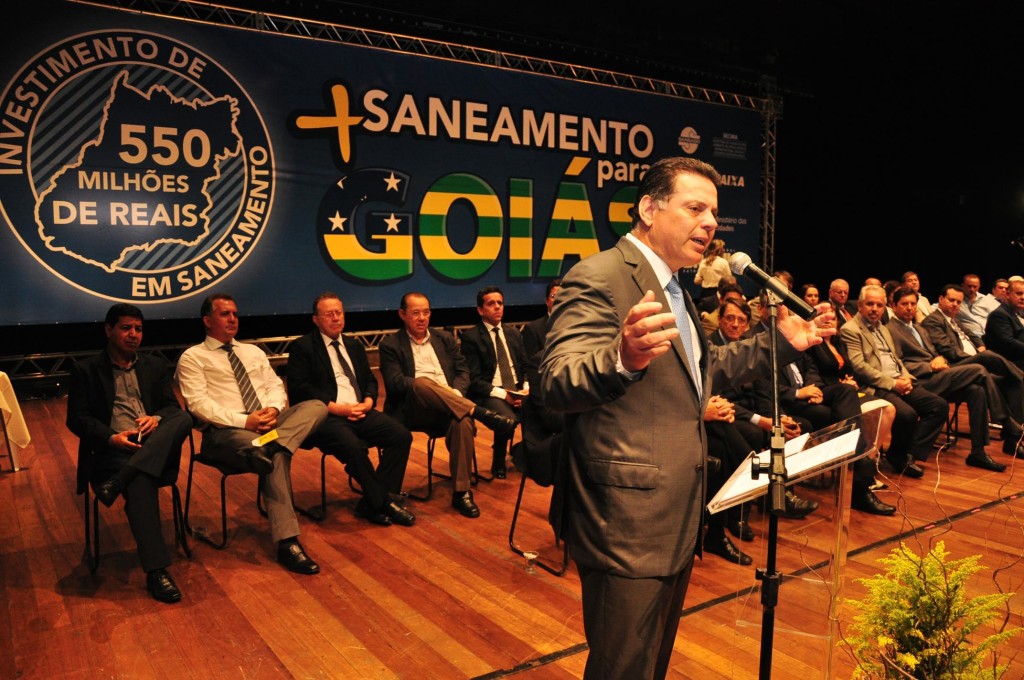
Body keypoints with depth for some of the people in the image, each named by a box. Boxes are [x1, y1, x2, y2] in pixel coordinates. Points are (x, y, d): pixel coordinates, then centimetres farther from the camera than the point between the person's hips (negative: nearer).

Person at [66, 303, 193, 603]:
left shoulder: (155, 365, 23)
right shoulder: (86, 370, 13)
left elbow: (173, 407, 15)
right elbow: (76, 419, 3)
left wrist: (156, 419, -11)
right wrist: (111, 437, -16)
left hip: (156, 445, 3)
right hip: (113, 450, -3)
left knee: (183, 418, -30)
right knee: (139, 482, -36)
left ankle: (117, 482, -38)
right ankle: (155, 570, -37)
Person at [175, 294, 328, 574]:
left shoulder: (253, 352, 25)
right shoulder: (192, 357, 7)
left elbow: (275, 386, 18)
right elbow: (199, 404, -6)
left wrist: (274, 409, -8)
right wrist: (245, 421, -18)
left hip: (269, 421, 6)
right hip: (226, 431, -6)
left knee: (316, 406, -21)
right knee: (276, 456, -36)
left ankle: (266, 445, -42)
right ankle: (287, 542, -36)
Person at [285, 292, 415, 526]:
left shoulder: (354, 345, 22)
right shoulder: (302, 347, 3)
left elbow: (370, 380, 20)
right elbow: (299, 388, -8)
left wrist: (368, 402, -4)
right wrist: (336, 408, -16)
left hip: (359, 411, 6)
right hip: (325, 416, -6)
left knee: (402, 435, -18)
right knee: (353, 446, -36)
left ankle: (371, 504, -11)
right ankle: (384, 501, -16)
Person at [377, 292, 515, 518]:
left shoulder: (444, 338, 20)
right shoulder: (390, 345, 8)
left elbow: (463, 371, 14)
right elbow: (395, 382, -6)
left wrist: (456, 393, -10)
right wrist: (438, 389, -19)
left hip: (450, 407, 3)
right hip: (413, 410, -3)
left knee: (463, 421, -33)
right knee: (421, 382, -36)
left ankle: (461, 492, -23)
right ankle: (481, 413, -33)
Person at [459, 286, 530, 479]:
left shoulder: (514, 333, 16)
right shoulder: (470, 337, -4)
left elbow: (525, 366, 15)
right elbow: (473, 379, -9)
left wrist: (525, 388, -6)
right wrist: (502, 393, -18)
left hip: (518, 390, 5)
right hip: (490, 394, -5)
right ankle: (498, 463, -4)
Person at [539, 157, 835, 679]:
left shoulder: (673, 286, 14)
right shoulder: (598, 278, -17)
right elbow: (556, 385, -28)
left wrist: (779, 344, 18)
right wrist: (624, 358, -47)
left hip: (678, 517, 10)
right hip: (627, 522, -10)